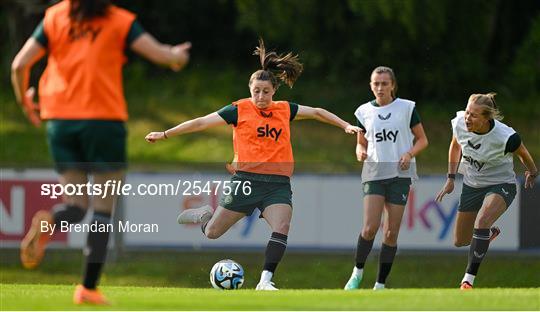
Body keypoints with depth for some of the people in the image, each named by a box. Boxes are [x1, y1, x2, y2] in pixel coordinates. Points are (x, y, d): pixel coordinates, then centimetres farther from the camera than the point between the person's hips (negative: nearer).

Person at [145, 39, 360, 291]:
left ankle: (265, 281, -21)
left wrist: (345, 126, 18)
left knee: (282, 228, -23)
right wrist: (164, 135, -2)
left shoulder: (285, 110, 9)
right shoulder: (240, 110, -1)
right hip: (246, 181, -2)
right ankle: (203, 215, 39)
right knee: (212, 233, 4)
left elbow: (317, 113, 23)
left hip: (278, 184, 2)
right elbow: (200, 123, -1)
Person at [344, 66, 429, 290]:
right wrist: (360, 152, -5)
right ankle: (357, 272, 4)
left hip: (400, 174, -1)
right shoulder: (364, 112, 8)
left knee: (391, 233, -2)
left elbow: (422, 140, 8)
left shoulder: (407, 108, 3)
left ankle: (380, 285, 6)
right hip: (373, 173, 1)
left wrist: (409, 154, -11)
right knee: (370, 227, -16)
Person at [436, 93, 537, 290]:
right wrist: (451, 178, 7)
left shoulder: (505, 137, -31)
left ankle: (468, 280, -28)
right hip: (471, 185, 5)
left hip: (501, 185, -5)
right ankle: (489, 233, 49)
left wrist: (532, 173, 12)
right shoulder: (459, 123, -19)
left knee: (481, 222, -34)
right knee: (460, 242, 13)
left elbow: (523, 154, -8)